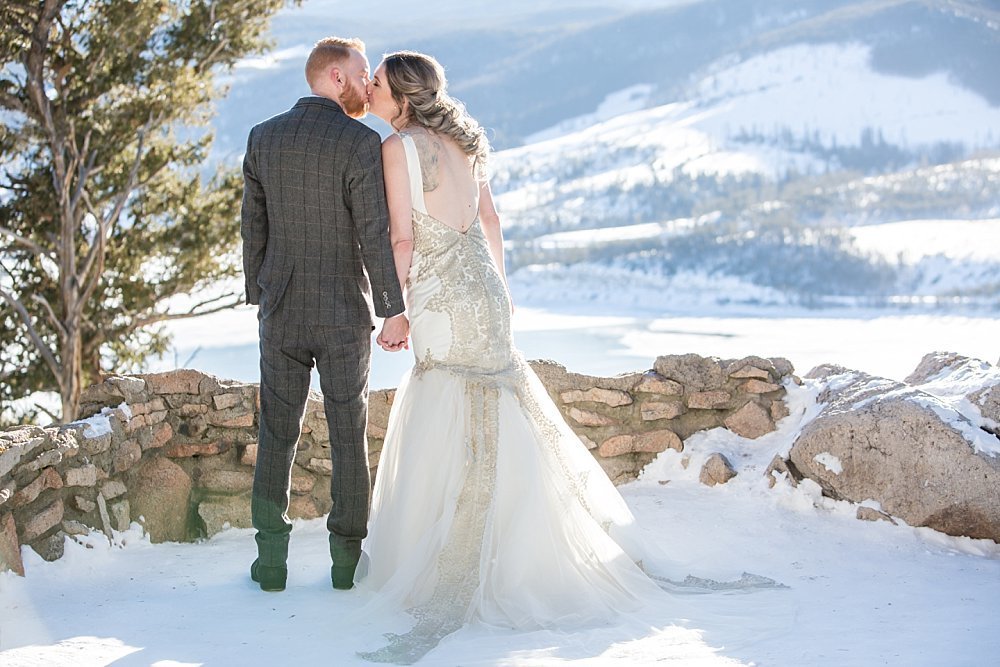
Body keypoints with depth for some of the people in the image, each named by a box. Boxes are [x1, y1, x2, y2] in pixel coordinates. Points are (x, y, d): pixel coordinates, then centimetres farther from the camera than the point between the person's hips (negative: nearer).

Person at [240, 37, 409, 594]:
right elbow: (374, 234, -16)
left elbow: (253, 226, 6)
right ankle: (348, 557, 16)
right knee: (349, 435, 9)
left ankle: (272, 558, 13)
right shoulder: (360, 142, -13)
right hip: (344, 315, -3)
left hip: (281, 311, 3)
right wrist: (395, 310, -9)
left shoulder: (264, 137, 2)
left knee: (278, 433, 11)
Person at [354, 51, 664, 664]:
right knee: (499, 426, 17)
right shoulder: (460, 139, 9)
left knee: (449, 436, 1)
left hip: (444, 303, -7)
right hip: (485, 291, 8)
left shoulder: (399, 146, -13)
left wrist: (396, 312, -6)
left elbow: (403, 239, -16)